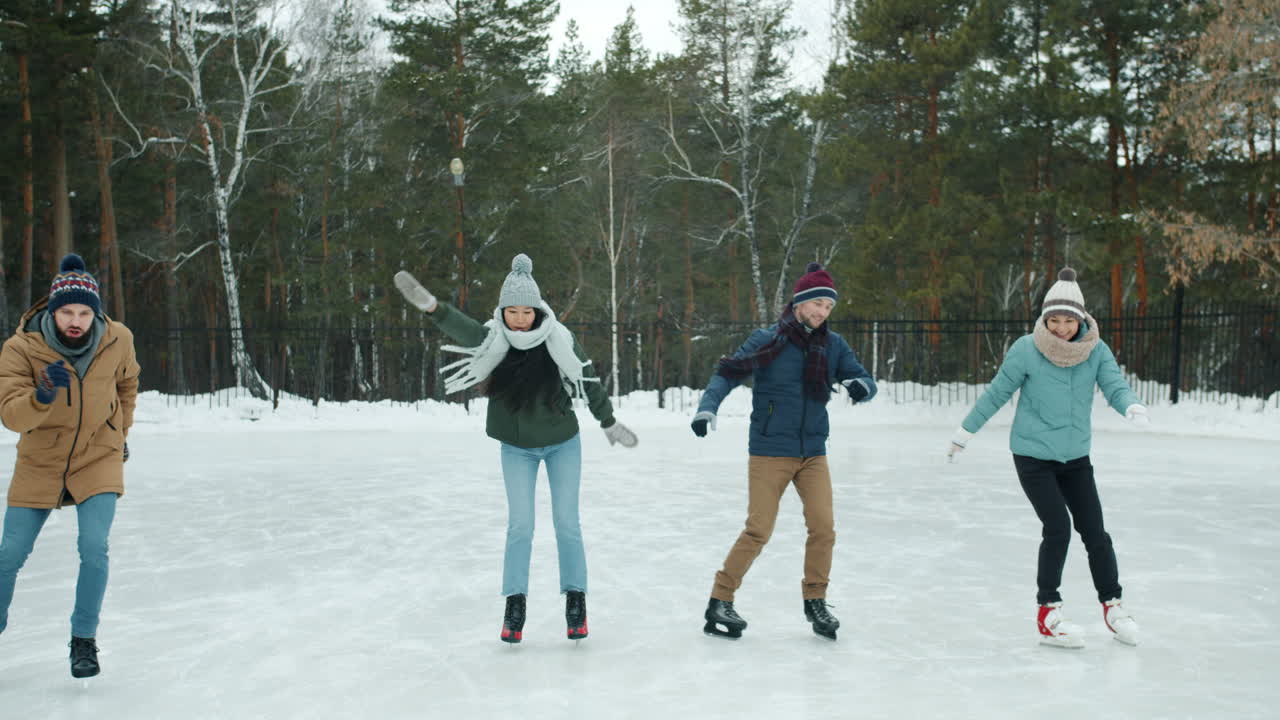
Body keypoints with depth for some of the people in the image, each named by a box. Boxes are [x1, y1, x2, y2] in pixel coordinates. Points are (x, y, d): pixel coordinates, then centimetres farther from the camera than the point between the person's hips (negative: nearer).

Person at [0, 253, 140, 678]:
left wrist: (120, 433, 14)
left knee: (93, 548, -16)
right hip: (40, 463, 0)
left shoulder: (117, 340, -13)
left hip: (99, 457, 0)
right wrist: (42, 396, -45)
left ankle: (84, 640, 2)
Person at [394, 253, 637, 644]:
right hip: (516, 447, 1)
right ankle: (514, 606, 8)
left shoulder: (558, 340, -19)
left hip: (562, 443, 0)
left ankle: (576, 601, 16)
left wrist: (609, 423, 9)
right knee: (520, 525, -1)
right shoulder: (493, 340, -18)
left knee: (567, 523, 4)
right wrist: (430, 304, -61)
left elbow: (589, 383, -5)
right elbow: (461, 328, -40)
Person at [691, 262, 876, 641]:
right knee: (758, 531, -5)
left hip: (813, 453, 4)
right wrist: (707, 407, -26)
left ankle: (814, 601, 17)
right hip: (769, 452, -4)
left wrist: (861, 386, -20)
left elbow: (864, 379, 4)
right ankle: (719, 602, 9)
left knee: (823, 528, -3)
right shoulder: (767, 340, -8)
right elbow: (727, 373, -10)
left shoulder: (833, 345, 5)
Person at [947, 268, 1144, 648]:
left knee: (1094, 532, 5)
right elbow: (996, 393, -3)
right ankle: (1047, 613, 3)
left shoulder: (1096, 351, -5)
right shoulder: (1027, 349, -13)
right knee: (1058, 529, -11)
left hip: (1076, 457, 3)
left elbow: (1115, 386, -15)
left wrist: (1132, 406, -39)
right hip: (1032, 455, -3)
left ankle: (1112, 605, 25)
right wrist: (963, 433, 4)